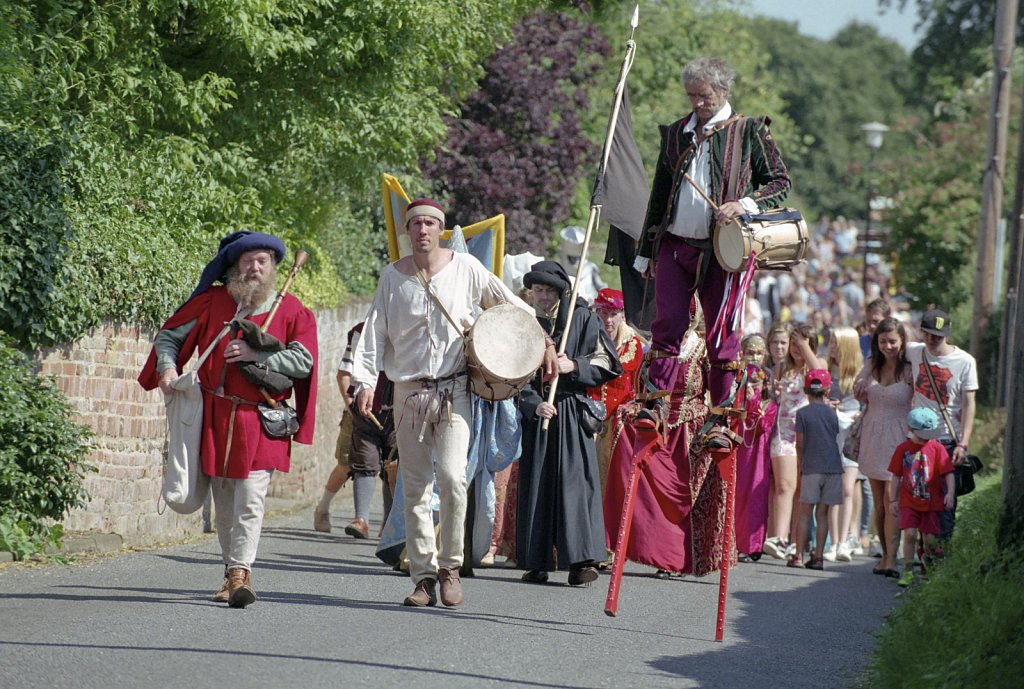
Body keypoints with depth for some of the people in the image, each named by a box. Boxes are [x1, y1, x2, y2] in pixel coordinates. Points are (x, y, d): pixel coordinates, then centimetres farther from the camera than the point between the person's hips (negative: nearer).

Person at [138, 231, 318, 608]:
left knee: (251, 499, -13)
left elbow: (303, 361, -8)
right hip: (215, 416, 3)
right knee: (224, 501, 9)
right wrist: (167, 368, -3)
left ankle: (240, 573, -16)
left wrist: (257, 355, -17)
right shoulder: (213, 302, 6)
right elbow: (170, 335, 15)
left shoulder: (291, 312, 2)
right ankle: (233, 574, 20)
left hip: (260, 420, -2)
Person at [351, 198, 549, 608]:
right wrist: (366, 381, -12)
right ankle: (424, 577, 8)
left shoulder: (465, 268, 0)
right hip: (409, 392, 2)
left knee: (452, 476, -18)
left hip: (453, 390, -2)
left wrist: (544, 343, 9)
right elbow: (375, 332, 0)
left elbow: (513, 306, 12)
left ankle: (450, 565, -2)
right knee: (415, 489, 2)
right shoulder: (393, 277, 3)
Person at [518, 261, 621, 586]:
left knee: (574, 482, -9)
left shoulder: (582, 318, 4)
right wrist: (533, 403, -14)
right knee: (537, 483, 0)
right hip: (536, 411, 2)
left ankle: (581, 560, -12)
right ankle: (537, 562, 4)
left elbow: (605, 363, 3)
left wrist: (573, 367, -13)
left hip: (572, 413, -2)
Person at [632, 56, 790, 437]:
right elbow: (659, 194, 20)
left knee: (723, 335, 0)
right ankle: (653, 406, 5)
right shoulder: (675, 134, 14)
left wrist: (744, 205, -16)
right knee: (667, 325, -1)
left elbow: (781, 182, 2)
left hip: (721, 250, -3)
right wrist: (646, 251, 18)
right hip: (674, 246, 3)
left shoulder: (749, 131, 3)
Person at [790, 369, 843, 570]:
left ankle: (798, 555, 0)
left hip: (811, 468, -3)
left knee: (805, 512, 2)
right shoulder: (832, 413, 6)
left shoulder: (803, 413, -2)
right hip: (833, 466, 3)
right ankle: (818, 556, 4)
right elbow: (836, 438, 10)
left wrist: (801, 468, 11)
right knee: (823, 512, 5)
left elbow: (800, 444, 1)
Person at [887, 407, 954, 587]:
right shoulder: (903, 449, 3)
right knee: (909, 534, -13)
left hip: (932, 503, 0)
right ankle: (908, 571, -5)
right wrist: (893, 500, 7)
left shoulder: (937, 448, -2)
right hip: (909, 502, 1)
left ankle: (928, 560, 28)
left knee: (930, 538, -1)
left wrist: (950, 493, -15)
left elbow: (948, 473, -3)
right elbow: (896, 477, 8)